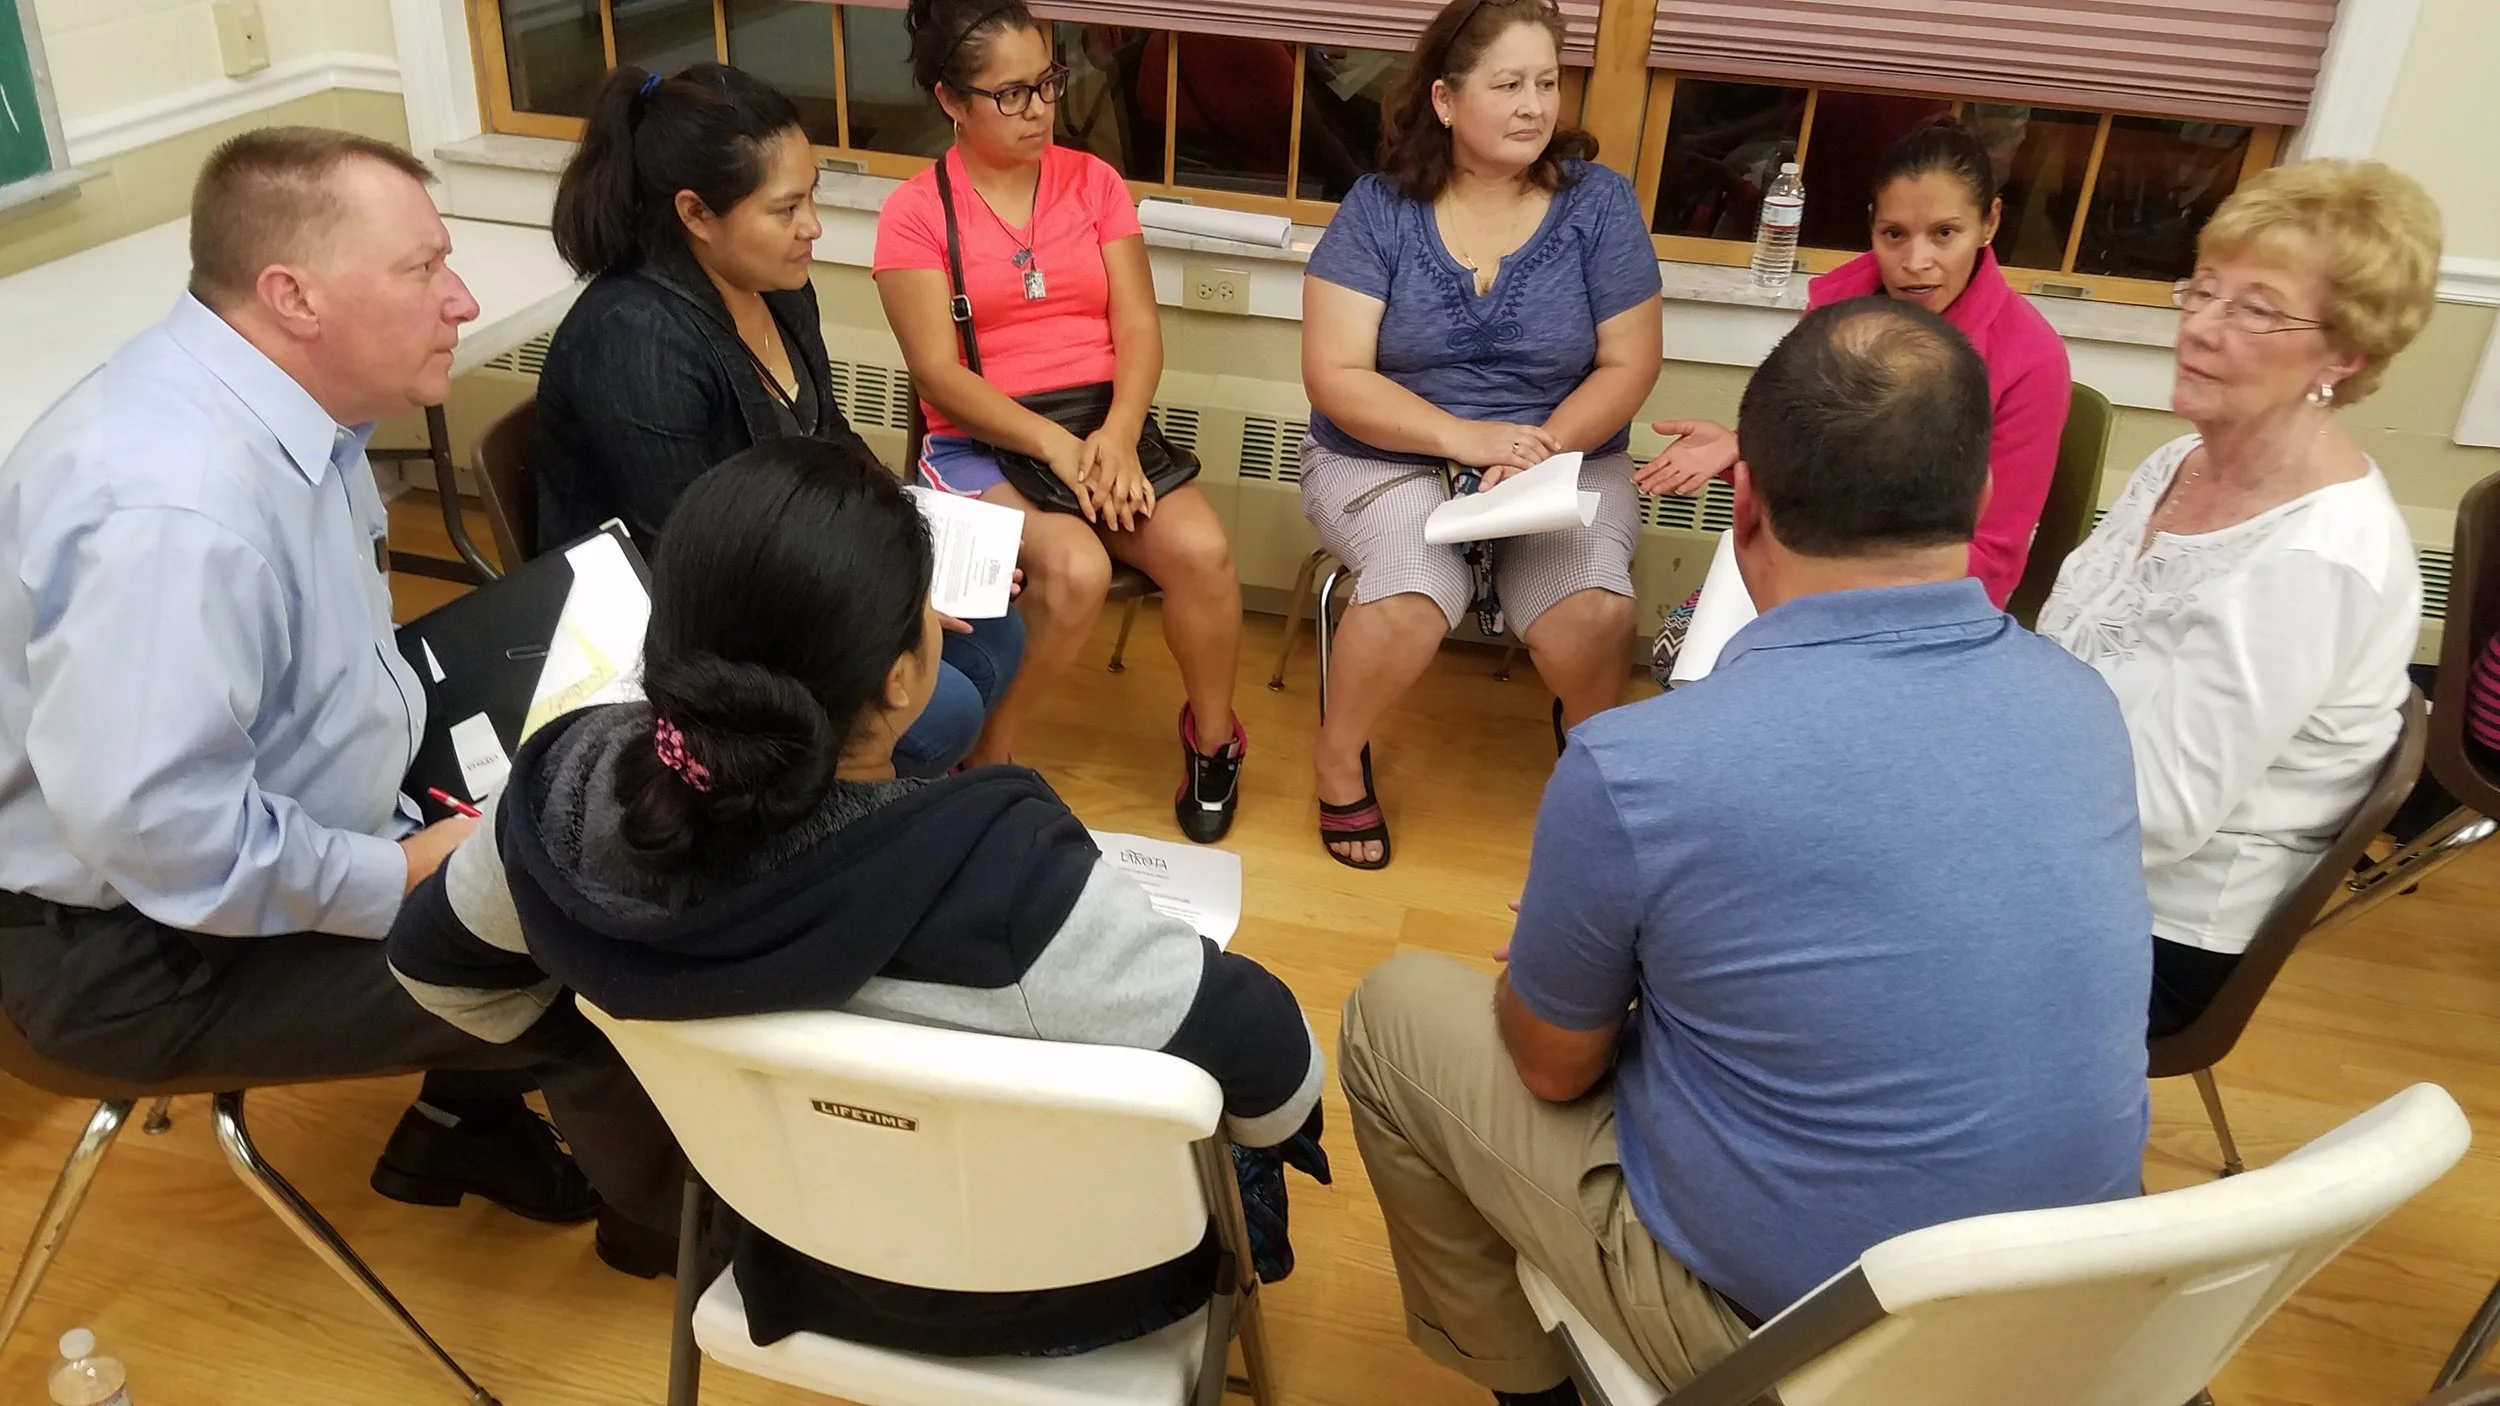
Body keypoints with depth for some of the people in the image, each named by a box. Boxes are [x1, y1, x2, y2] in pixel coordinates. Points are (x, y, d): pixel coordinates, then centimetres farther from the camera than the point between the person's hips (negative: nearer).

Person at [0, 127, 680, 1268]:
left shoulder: (284, 401, -2)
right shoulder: (174, 506, -33)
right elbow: (155, 828, -35)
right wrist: (399, 880, -22)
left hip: (294, 826, 10)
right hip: (145, 946, -10)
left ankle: (462, 1125, 27)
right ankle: (669, 1213, 16)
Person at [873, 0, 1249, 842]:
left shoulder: (1093, 181, 8)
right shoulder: (915, 213, -2)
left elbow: (1138, 328, 1)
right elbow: (939, 374, -9)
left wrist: (1118, 436, -18)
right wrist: (1055, 445, -21)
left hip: (1102, 426, 3)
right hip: (983, 442, -3)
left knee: (1202, 549, -24)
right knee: (1075, 567, -32)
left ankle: (1212, 735, 3)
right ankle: (987, 755, -8)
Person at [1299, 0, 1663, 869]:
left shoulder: (1597, 201, -2)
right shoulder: (1380, 207, -5)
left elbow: (1629, 365, -2)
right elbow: (1335, 376, -10)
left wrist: (1543, 447, -19)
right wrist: (1467, 437, -23)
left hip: (1567, 460, 1)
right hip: (1388, 457, -1)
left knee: (1593, 608, -28)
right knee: (1415, 591, -33)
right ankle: (1339, 756, -2)